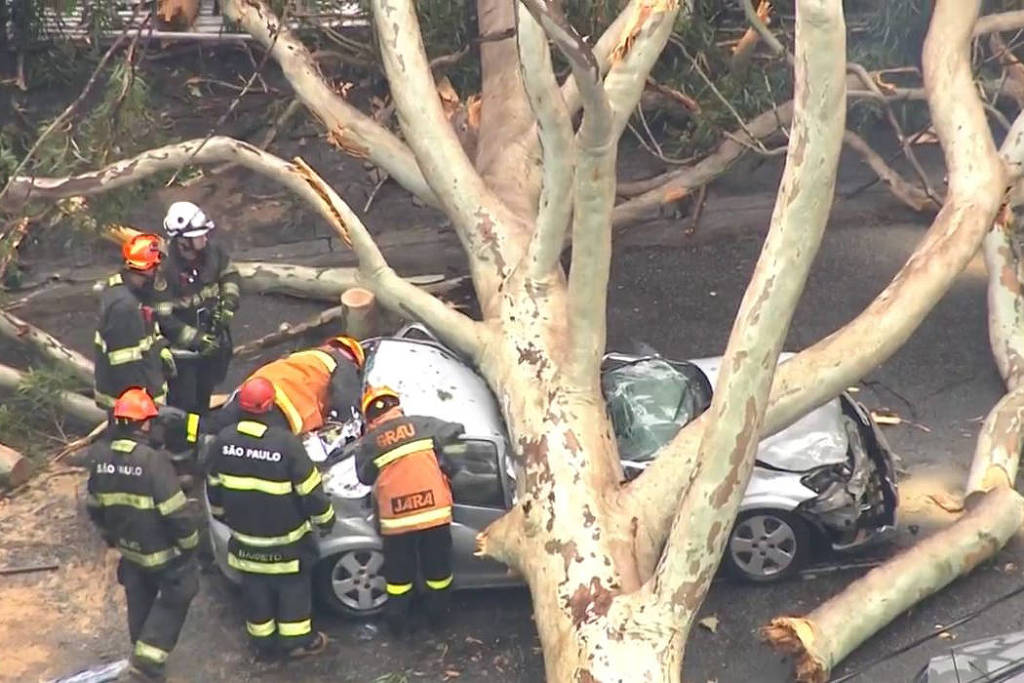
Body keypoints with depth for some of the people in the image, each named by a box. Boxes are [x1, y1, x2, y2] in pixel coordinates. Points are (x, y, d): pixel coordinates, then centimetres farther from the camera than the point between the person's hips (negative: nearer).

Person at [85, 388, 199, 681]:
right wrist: (190, 543, -7)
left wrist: (111, 536, 23)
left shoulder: (100, 457, -7)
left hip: (129, 549, 6)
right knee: (175, 598, 14)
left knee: (140, 603, 24)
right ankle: (147, 659, 6)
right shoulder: (153, 461, -28)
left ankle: (143, 656, 39)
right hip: (163, 552, -6)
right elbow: (176, 513, -24)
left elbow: (94, 508, 7)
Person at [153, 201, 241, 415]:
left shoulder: (211, 250, -11)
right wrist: (196, 339, -25)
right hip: (182, 344, -6)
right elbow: (163, 317, -26)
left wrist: (227, 304, -6)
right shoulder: (166, 269, -28)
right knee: (183, 402, -2)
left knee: (205, 390, 23)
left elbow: (229, 274, 10)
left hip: (212, 335, 6)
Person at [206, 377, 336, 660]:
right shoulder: (286, 443, -26)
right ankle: (297, 640, 26)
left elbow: (214, 486, 4)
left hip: (244, 535, 4)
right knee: (293, 585, 16)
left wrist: (221, 514, 23)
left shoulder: (224, 440, -11)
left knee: (256, 588, 19)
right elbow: (310, 491, -18)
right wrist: (325, 519, 0)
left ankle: (263, 641, 32)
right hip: (285, 540, -4)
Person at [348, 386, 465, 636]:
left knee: (399, 575, 17)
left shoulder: (368, 443, 3)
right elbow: (454, 430, 12)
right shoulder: (421, 425, 3)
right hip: (434, 511, 0)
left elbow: (364, 477, 13)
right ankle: (437, 616, 33)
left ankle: (398, 623, 27)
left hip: (396, 519, 0)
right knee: (438, 569, 18)